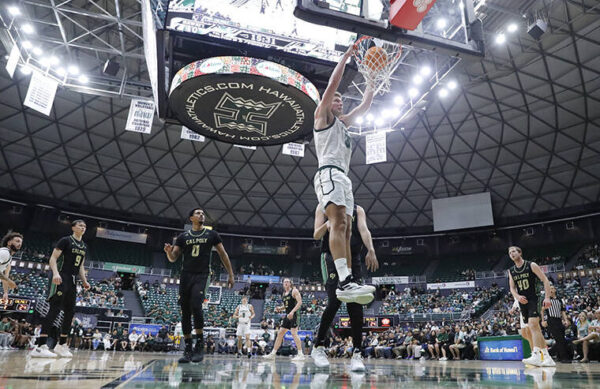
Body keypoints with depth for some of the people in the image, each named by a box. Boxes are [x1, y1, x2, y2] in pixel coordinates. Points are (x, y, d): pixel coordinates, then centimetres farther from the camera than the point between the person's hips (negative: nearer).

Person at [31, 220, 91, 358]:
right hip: (61, 278, -8)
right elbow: (53, 258, -10)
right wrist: (55, 273, -27)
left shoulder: (84, 246, 19)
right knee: (55, 309, -16)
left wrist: (84, 281, 12)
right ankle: (40, 346, -17)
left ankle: (61, 345, 14)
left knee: (70, 312, 6)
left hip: (72, 281, 8)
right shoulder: (65, 240, -3)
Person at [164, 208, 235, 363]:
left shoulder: (212, 234, 8)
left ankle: (200, 344, -8)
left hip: (202, 276, -3)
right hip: (186, 276, 3)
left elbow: (223, 254, 10)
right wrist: (169, 252, -14)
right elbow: (173, 258, 10)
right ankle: (188, 349, 13)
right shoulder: (183, 237, 11)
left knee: (196, 306, -22)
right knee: (185, 312, 3)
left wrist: (231, 274, 5)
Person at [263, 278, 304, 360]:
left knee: (294, 333, -13)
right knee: (280, 333, 8)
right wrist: (280, 308, 6)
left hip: (293, 315, -8)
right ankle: (273, 353, 13)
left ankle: (300, 354, -7)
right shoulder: (284, 293, 18)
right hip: (287, 315, 8)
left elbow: (299, 302, -14)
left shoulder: (294, 291, -4)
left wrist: (292, 312, -23)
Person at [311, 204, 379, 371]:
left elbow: (364, 230, 0)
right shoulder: (324, 206, 12)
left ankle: (357, 354, 0)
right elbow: (316, 235, 4)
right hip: (331, 256, -3)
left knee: (355, 305, -5)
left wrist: (371, 250, -20)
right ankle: (318, 347, 1)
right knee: (335, 300, -16)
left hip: (353, 258, 3)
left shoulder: (358, 210, 18)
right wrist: (326, 225, -20)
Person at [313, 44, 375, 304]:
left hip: (343, 177, 9)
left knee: (345, 228, -1)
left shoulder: (343, 122, 33)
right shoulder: (323, 115, 12)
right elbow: (333, 84, 2)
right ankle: (345, 282, -38)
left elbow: (364, 106, 36)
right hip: (329, 173, -9)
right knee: (339, 222, -26)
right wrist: (346, 56, 10)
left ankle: (347, 285, -4)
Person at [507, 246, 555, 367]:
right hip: (523, 302, 6)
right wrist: (517, 297, -8)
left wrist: (547, 297, -15)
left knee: (533, 325, -21)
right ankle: (547, 357, 13)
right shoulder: (511, 271, 12)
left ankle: (536, 356, -24)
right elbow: (512, 288, 13)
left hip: (533, 299, -6)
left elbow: (545, 280, -6)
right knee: (536, 329, 8)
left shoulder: (531, 265, -4)